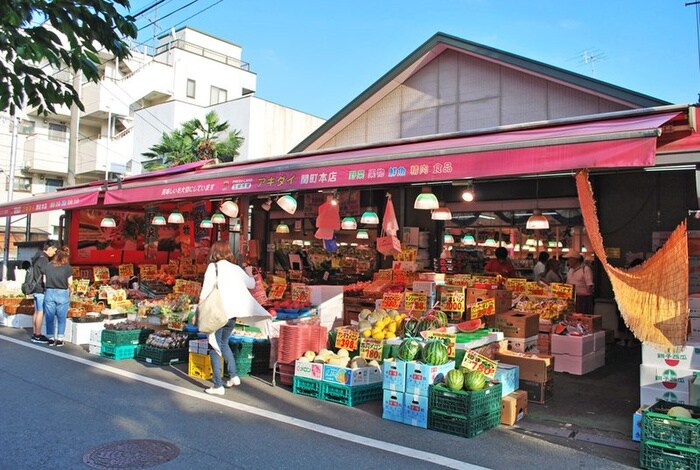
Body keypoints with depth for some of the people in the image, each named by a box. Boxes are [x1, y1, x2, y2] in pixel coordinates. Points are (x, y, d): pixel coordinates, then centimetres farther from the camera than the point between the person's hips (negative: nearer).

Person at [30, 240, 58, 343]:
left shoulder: (37, 257, 14)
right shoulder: (43, 259, -16)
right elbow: (45, 277, -17)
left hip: (36, 289, 10)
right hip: (41, 290, -10)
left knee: (37, 312, 12)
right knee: (41, 312, -5)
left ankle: (34, 334, 17)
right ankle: (37, 336, -2)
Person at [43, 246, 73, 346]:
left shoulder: (48, 266, -2)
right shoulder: (67, 267, -9)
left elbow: (44, 280, 1)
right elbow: (70, 283, -7)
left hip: (49, 293, 2)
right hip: (62, 294, -2)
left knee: (49, 318, 13)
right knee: (61, 318, 10)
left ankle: (51, 339, 18)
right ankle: (59, 339, 12)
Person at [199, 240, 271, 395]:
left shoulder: (213, 267, -5)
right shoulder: (236, 268, 9)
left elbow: (205, 291, -10)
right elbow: (252, 284, 19)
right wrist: (250, 277, 40)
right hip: (232, 312, 5)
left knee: (215, 347, 5)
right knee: (224, 343, 25)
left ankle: (218, 385, 4)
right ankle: (234, 375, 18)